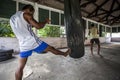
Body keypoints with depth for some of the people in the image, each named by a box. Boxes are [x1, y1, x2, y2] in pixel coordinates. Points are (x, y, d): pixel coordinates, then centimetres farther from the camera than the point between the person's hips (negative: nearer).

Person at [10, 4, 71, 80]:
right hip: (34, 42, -5)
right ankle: (65, 53, 35)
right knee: (51, 48, 12)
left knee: (20, 67, 14)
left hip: (23, 46, 6)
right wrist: (46, 21, 5)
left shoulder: (12, 18, 18)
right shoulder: (26, 15, -4)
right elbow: (38, 26, -12)